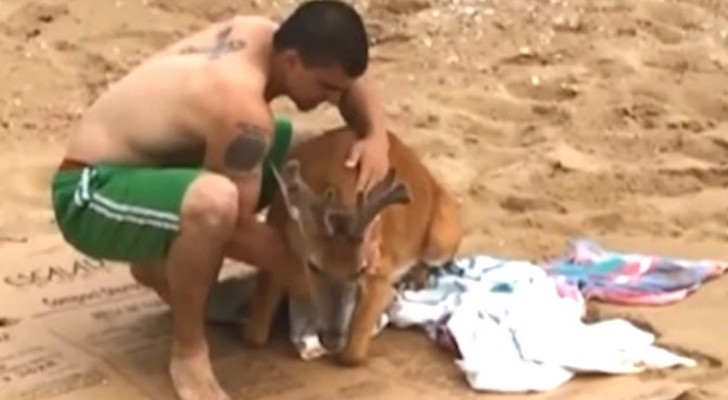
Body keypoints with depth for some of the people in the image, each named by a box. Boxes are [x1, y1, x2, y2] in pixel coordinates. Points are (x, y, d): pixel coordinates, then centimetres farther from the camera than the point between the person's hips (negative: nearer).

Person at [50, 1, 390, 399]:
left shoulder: (260, 34, -5)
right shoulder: (243, 109, -31)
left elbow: (352, 83, 11)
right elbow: (238, 228, -23)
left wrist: (377, 137, -8)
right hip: (92, 191, -9)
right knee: (215, 203, -41)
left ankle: (160, 262, 19)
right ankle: (188, 353, -14)